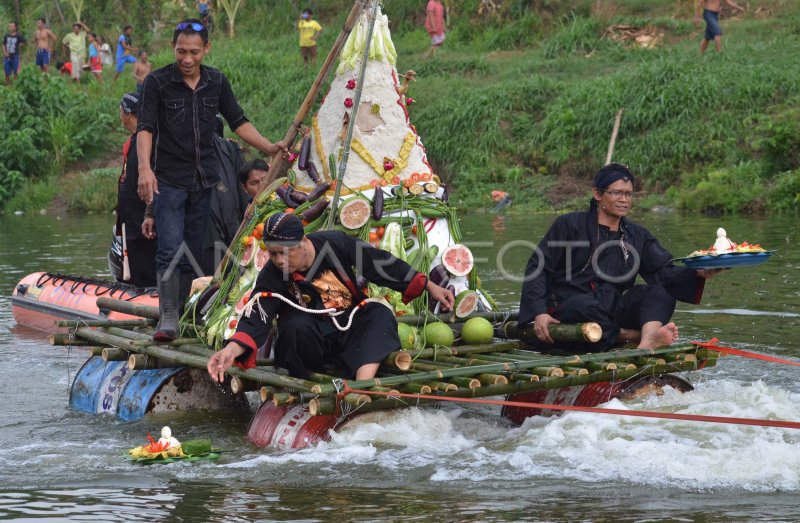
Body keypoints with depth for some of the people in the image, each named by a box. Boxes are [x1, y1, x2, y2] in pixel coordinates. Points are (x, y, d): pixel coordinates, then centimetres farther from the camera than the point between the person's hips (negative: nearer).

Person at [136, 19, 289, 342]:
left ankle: (182, 313, 16)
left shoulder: (217, 83, 7)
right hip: (168, 181, -4)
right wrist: (145, 168, -29)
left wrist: (268, 148, 1)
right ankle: (167, 319, -14)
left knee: (193, 253, 7)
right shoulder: (157, 82, -7)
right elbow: (145, 127, -14)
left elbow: (238, 122, 14)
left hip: (204, 181, 4)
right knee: (171, 251, -14)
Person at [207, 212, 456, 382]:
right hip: (314, 339, -2)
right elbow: (255, 319, -29)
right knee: (296, 325, -33)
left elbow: (383, 265, -9)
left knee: (380, 314, -26)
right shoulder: (271, 277, -18)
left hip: (351, 330, 2)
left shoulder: (335, 244, -17)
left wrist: (428, 286, -6)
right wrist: (232, 350, -49)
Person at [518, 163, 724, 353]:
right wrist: (539, 312, -15)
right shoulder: (570, 225, 4)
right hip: (566, 311, -4)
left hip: (611, 316, 5)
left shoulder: (638, 236, 17)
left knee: (662, 292, -19)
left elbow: (664, 271, 3)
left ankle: (647, 343, -45)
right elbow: (537, 268, 0)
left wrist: (698, 273, -18)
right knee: (584, 305, -39)